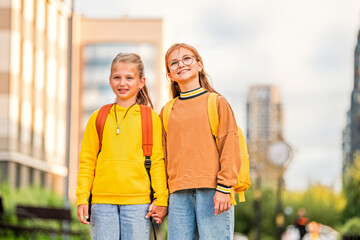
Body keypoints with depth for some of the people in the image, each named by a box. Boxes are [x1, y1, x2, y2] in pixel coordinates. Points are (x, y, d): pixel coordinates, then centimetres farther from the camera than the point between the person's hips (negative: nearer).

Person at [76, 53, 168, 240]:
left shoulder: (151, 118, 6)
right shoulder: (98, 118, 10)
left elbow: (157, 161, 5)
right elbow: (87, 161, 10)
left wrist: (161, 200, 0)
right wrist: (82, 198, 3)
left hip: (137, 202, -1)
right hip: (102, 201, 1)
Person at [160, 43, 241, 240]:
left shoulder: (216, 102, 4)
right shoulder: (167, 111, 16)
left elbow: (229, 147, -1)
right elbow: (164, 156, 17)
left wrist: (224, 188, -9)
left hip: (211, 192, -4)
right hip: (179, 195, 4)